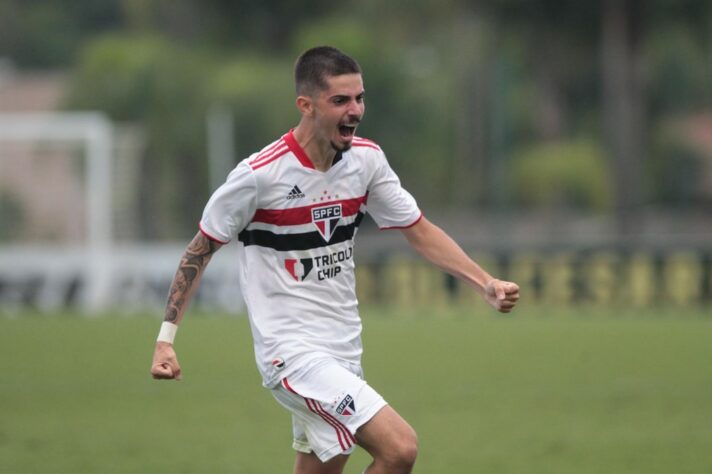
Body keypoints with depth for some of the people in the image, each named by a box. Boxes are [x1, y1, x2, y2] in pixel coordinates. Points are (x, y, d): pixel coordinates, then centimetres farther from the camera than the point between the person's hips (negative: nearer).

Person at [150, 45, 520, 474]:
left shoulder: (366, 158, 1)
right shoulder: (259, 175, -16)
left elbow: (419, 231, 11)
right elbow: (200, 250, -4)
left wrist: (487, 285, 0)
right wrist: (166, 338, -7)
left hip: (344, 353, 7)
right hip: (293, 353, -7)